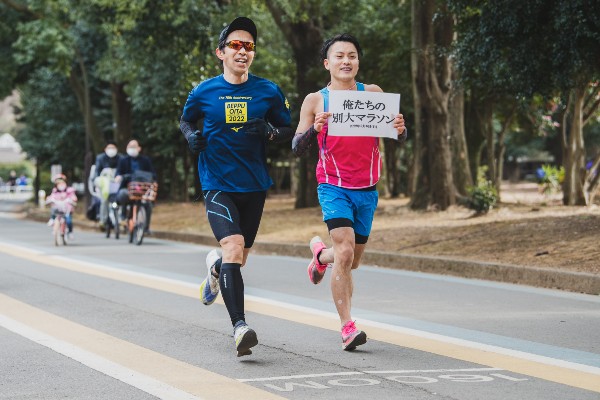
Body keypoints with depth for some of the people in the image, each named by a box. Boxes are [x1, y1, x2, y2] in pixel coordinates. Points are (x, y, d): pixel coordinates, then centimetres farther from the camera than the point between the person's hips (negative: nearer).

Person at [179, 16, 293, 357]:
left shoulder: (269, 92, 0)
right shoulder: (204, 92, -1)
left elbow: (289, 131, 9)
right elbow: (186, 121, 17)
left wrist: (270, 132, -14)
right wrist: (192, 136, -5)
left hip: (255, 185, 3)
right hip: (218, 185, -3)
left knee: (238, 258, 15)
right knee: (233, 246, -23)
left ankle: (215, 265, 53)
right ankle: (240, 327, -28)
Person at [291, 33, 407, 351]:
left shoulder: (373, 93, 2)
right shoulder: (315, 101, -1)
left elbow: (397, 138, 2)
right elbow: (297, 149, -3)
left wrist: (399, 129, -22)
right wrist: (315, 128, -24)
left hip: (367, 188, 3)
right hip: (333, 186, -3)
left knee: (353, 261, 15)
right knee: (345, 251, -21)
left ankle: (321, 254, 50)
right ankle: (347, 327, -15)